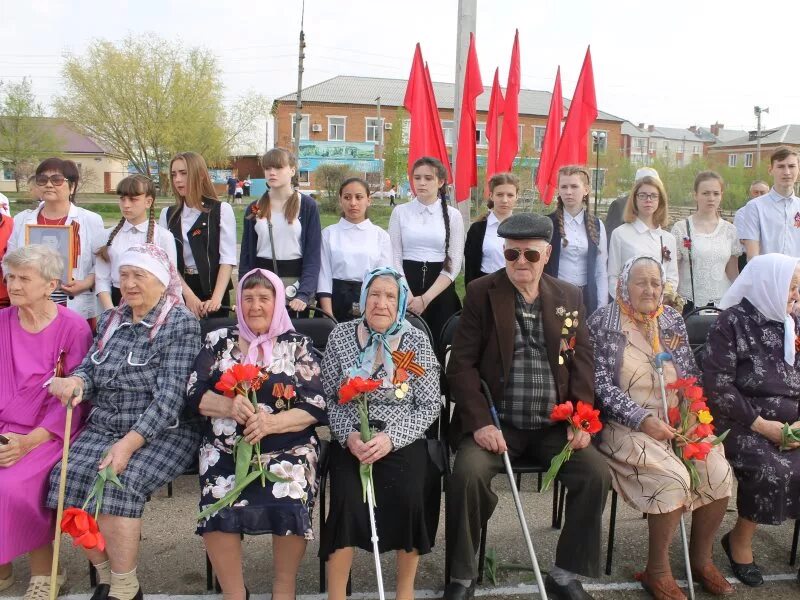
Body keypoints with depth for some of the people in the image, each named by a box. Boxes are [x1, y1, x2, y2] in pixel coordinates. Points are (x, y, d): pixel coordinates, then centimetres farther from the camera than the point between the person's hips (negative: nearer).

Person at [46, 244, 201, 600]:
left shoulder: (181, 323, -8)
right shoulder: (109, 320, 14)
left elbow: (170, 396, -16)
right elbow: (90, 371, 13)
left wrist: (130, 442, -25)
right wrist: (75, 381, -13)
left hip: (162, 432, -6)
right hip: (104, 427, 6)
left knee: (119, 482, -30)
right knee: (69, 475, -20)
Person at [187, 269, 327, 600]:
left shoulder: (298, 345, 5)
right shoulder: (218, 341, 11)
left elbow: (315, 406, -2)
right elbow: (194, 393, 5)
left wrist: (272, 422, -18)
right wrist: (228, 405, -16)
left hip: (287, 448, -1)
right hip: (225, 449, 2)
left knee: (290, 505, -27)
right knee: (217, 509, -25)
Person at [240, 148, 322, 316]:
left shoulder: (308, 206, -2)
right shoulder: (254, 209, 7)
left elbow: (313, 254, -6)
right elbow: (246, 254, 8)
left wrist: (304, 294, -18)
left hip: (294, 281, -2)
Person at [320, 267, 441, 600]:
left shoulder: (417, 341, 0)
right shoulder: (341, 336, 2)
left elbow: (429, 405, -1)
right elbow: (328, 397, 3)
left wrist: (391, 438, -15)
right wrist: (348, 436, -14)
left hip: (403, 441, 0)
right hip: (350, 441, 0)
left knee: (409, 498, -26)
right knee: (346, 501, -26)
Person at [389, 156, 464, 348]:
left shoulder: (453, 215, 3)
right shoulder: (400, 212, 4)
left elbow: (454, 263, -2)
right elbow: (394, 257, 2)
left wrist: (425, 298, -11)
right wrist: (408, 296, -10)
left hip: (441, 291, 0)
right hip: (405, 285, 0)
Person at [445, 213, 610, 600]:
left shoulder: (570, 297, 8)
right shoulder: (481, 293, -2)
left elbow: (582, 361, 8)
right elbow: (462, 364, -6)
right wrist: (480, 422, -17)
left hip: (553, 425, 3)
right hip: (497, 423, -3)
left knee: (596, 473, -17)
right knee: (468, 473, -27)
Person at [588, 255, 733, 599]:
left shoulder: (673, 320, 11)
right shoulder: (603, 322, -3)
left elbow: (691, 375, 13)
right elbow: (601, 385, -9)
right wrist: (643, 419, -18)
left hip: (677, 422, 5)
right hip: (626, 427, -5)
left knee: (719, 474, -17)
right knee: (673, 478, -27)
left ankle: (701, 559, 6)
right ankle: (657, 571, -7)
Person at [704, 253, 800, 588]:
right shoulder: (732, 322, -6)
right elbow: (716, 385, -12)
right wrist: (760, 424, -16)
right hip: (743, 422, -5)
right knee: (773, 472, -28)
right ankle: (739, 541, -2)